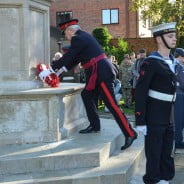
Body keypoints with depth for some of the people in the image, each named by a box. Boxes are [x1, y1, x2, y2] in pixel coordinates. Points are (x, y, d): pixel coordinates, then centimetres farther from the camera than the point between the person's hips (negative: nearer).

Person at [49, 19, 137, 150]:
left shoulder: (79, 38, -11)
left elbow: (68, 56, -10)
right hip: (98, 73, 11)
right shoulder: (83, 37, 19)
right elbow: (75, 58, 24)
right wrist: (61, 69, 21)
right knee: (87, 95, 17)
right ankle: (94, 126, 24)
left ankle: (130, 134, -7)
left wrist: (52, 67, 1)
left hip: (102, 73, -11)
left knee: (112, 104, -10)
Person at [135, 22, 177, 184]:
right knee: (154, 152, 4)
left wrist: (174, 115, 16)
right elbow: (140, 93, -17)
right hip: (155, 116, -7)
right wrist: (140, 121, -20)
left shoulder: (173, 61, 9)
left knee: (167, 152, 16)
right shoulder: (151, 62, -15)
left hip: (170, 116, 7)